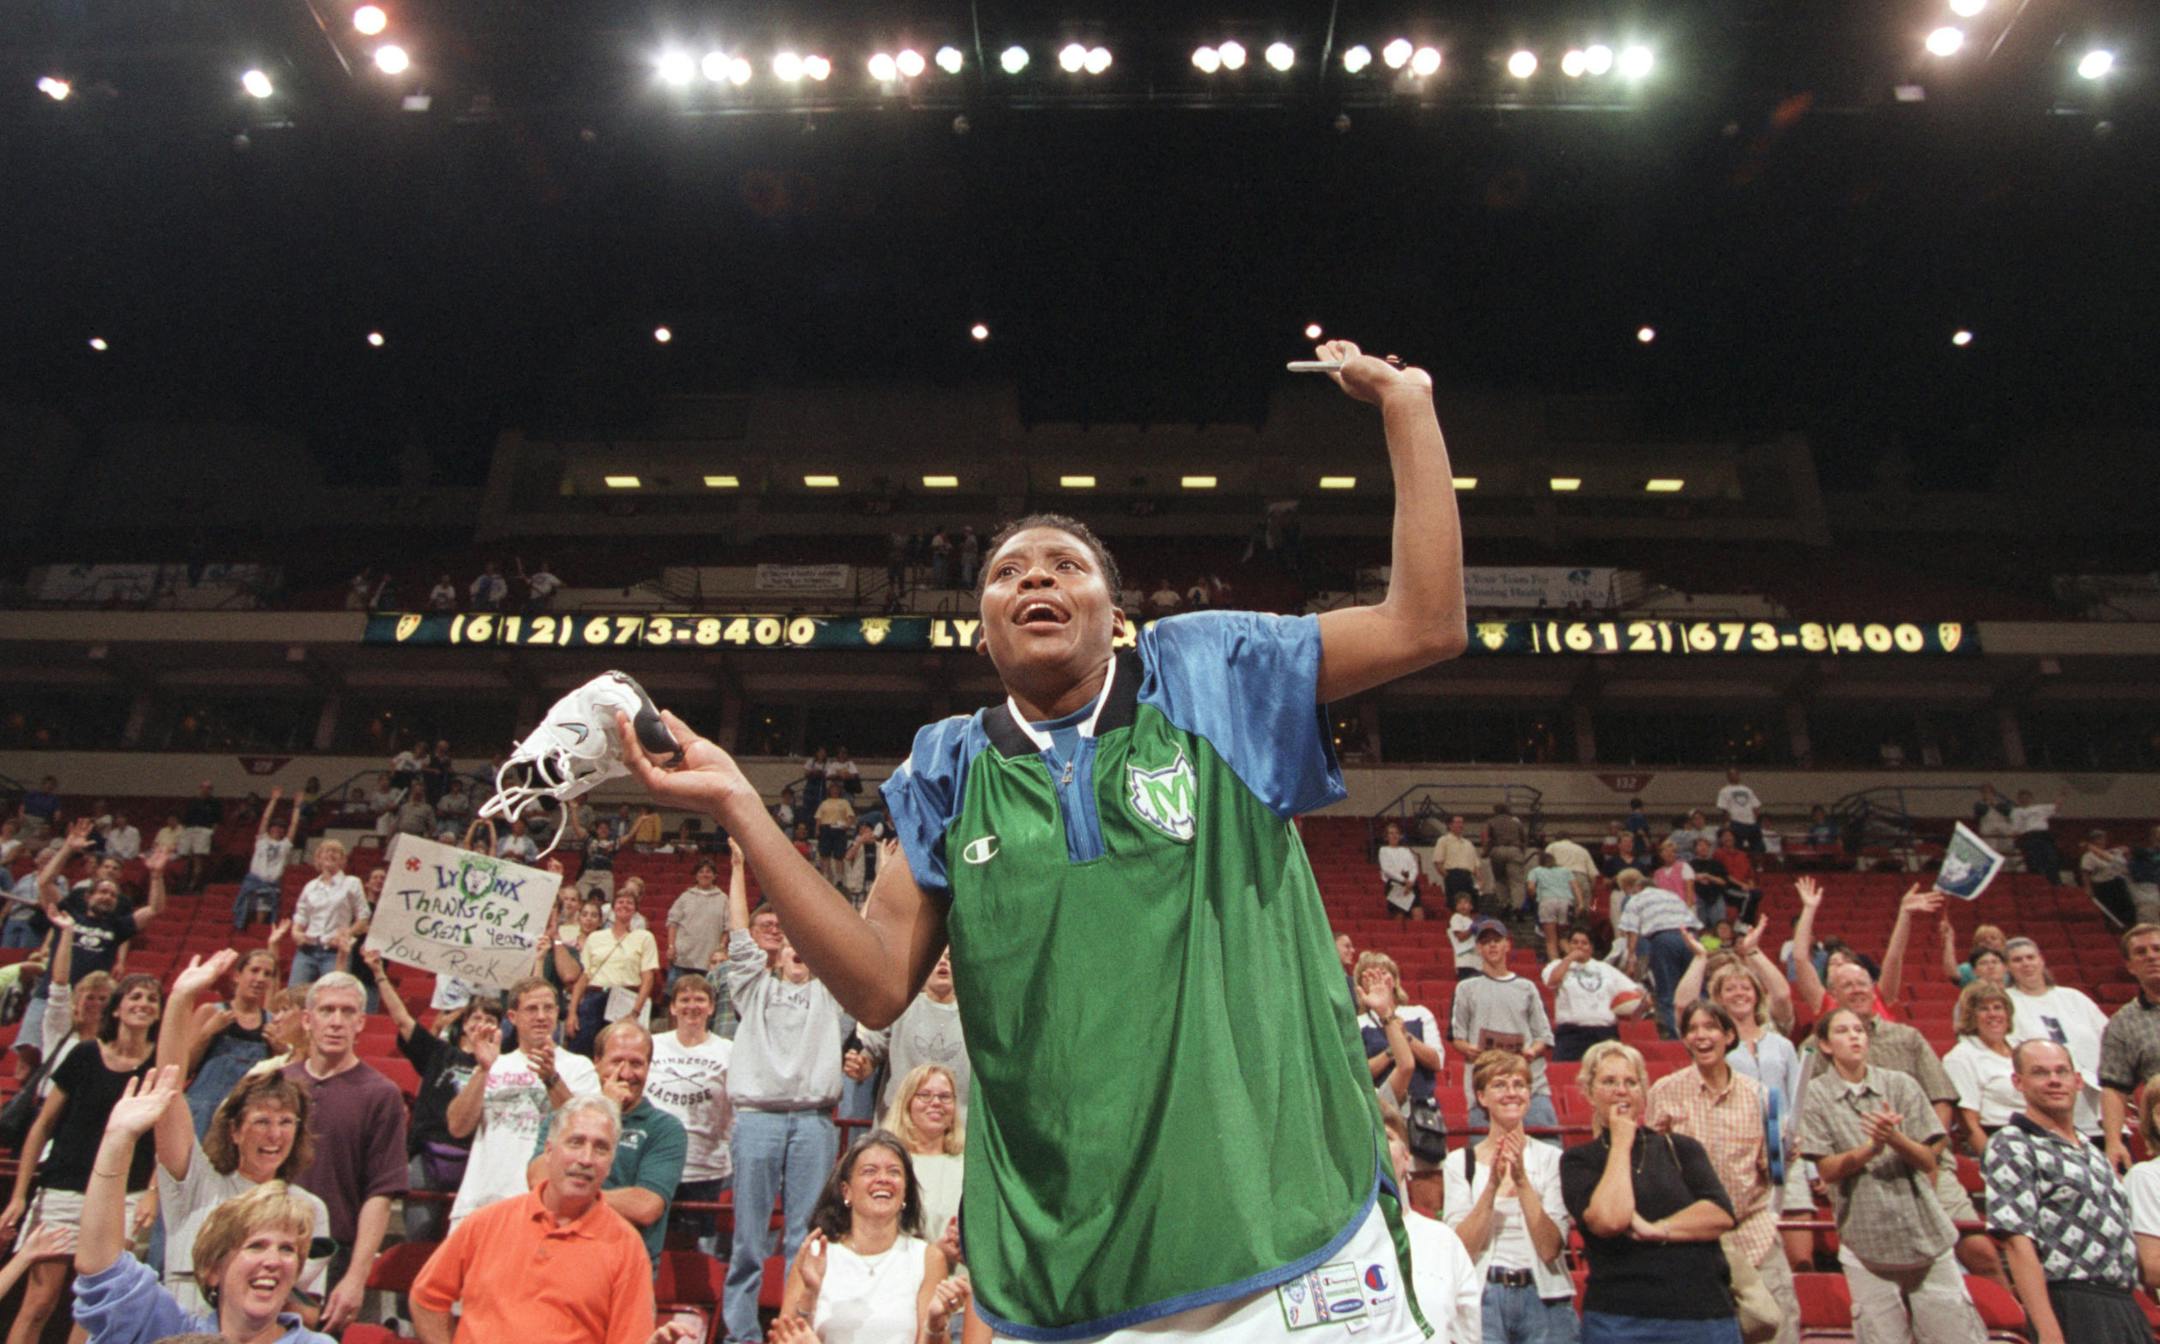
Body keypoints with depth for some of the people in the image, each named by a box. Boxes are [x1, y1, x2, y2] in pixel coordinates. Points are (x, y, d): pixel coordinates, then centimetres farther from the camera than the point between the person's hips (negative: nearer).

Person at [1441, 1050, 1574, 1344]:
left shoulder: (1550, 1158, 0)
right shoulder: (1459, 1162, 0)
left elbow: (1551, 1249, -8)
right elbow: (1461, 1248, -9)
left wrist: (1522, 1180, -18)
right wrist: (1491, 1185, -19)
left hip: (1544, 1299, 1)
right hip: (1483, 1296, 0)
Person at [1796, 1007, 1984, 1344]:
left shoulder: (1900, 1084, 2)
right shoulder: (1816, 1095, -2)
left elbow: (1927, 1160, -1)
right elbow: (1828, 1170, -7)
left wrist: (1894, 1138, -21)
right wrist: (1873, 1146, -22)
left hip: (1925, 1237, 1)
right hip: (1866, 1245, -1)